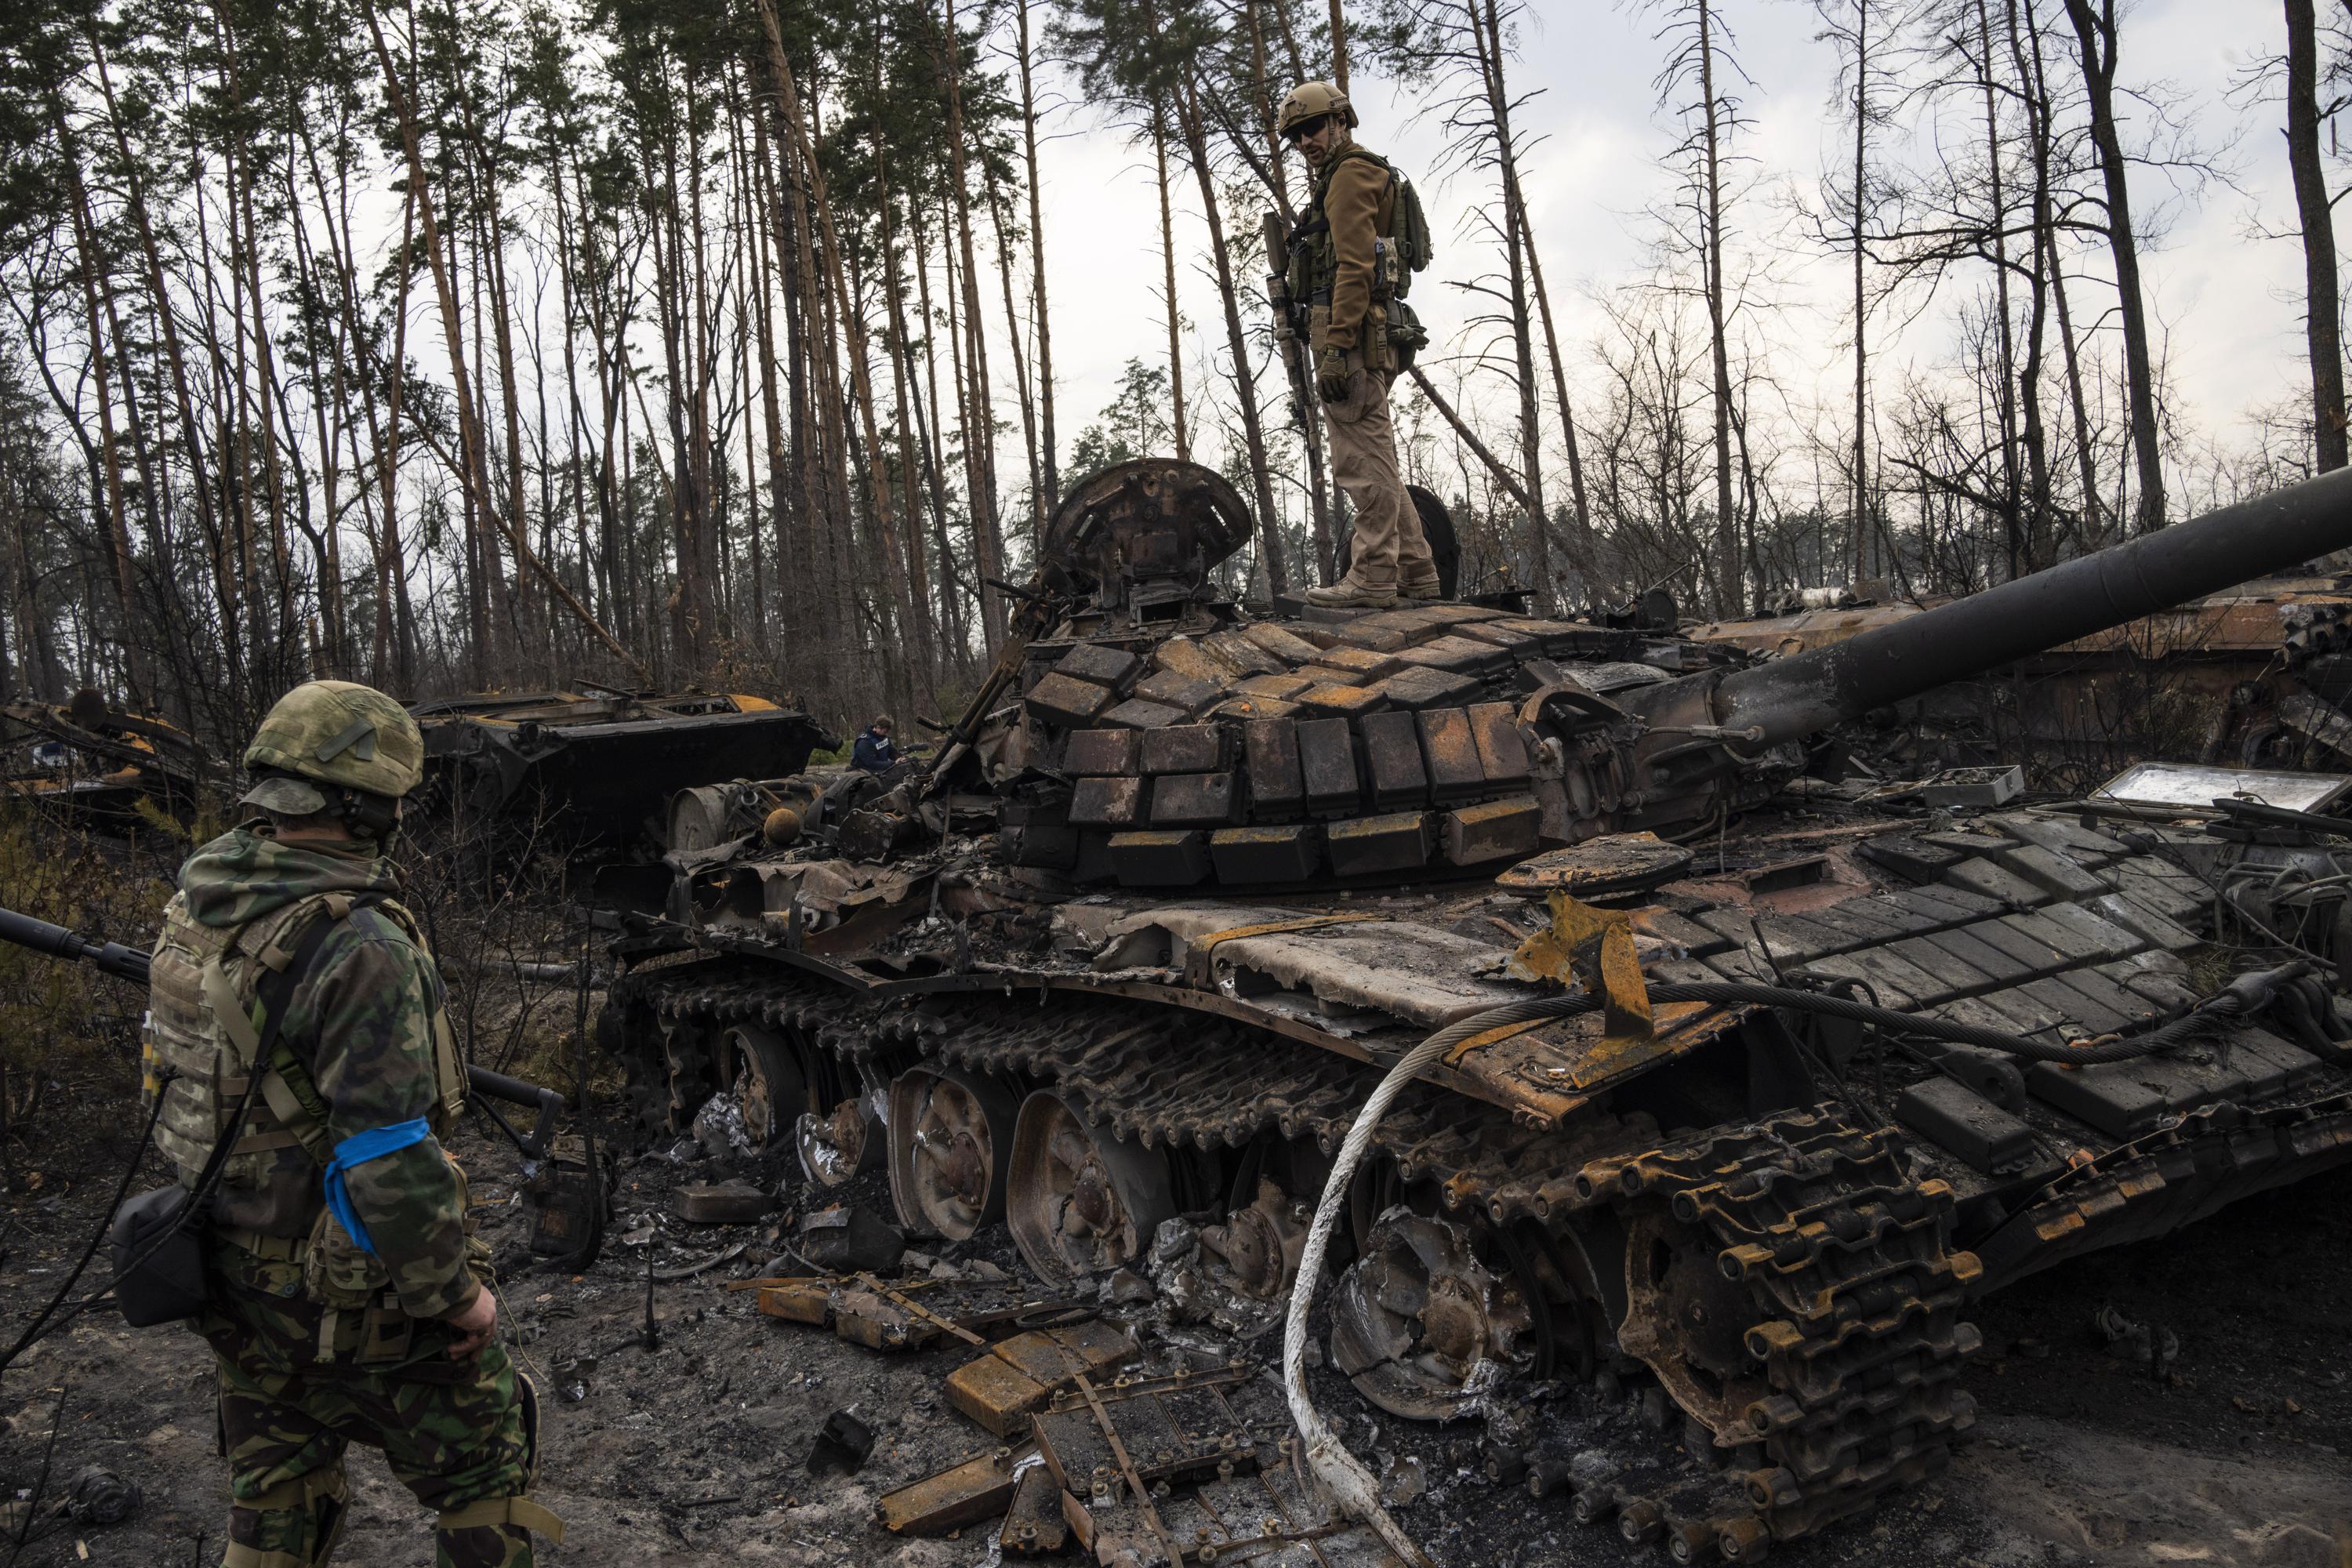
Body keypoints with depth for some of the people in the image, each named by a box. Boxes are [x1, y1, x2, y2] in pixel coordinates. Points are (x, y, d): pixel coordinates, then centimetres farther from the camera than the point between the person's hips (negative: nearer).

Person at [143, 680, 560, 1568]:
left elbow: (177, 1068, 11)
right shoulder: (359, 946, -28)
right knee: (486, 1468, 14)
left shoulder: (197, 901, -1)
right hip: (346, 1295, -8)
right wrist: (454, 1290, -16)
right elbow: (389, 1160, -29)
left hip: (231, 1281, 8)